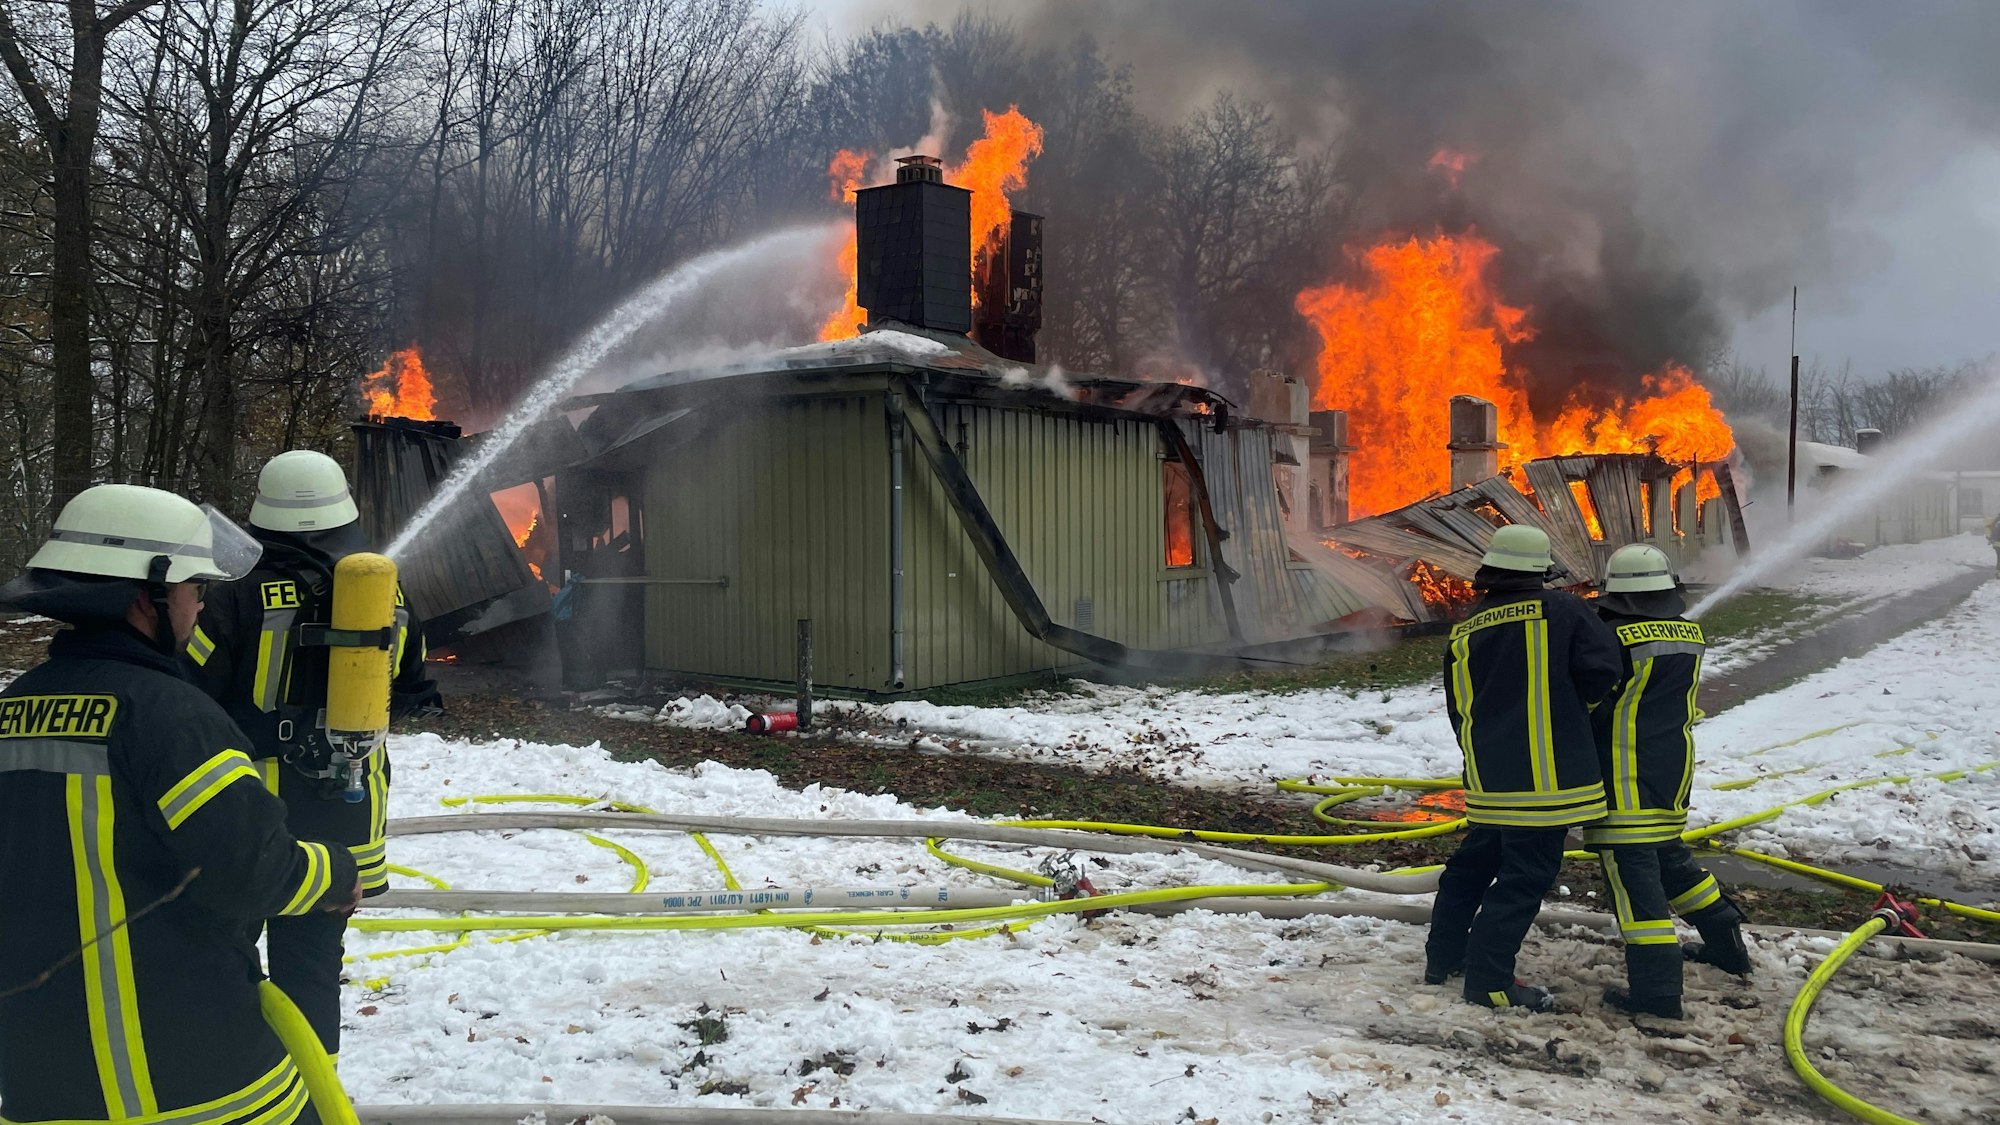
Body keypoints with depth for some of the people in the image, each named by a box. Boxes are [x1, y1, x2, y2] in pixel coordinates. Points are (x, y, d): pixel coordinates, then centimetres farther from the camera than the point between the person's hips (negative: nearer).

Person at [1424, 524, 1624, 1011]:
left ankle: (1442, 957, 29)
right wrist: (1576, 701, 6)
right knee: (1526, 876, 0)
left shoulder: (1464, 632, 8)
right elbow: (1603, 667, -14)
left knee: (1475, 861, 20)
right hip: (1546, 777, -6)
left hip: (1488, 778, 6)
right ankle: (1489, 980, 1)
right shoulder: (1560, 610, -7)